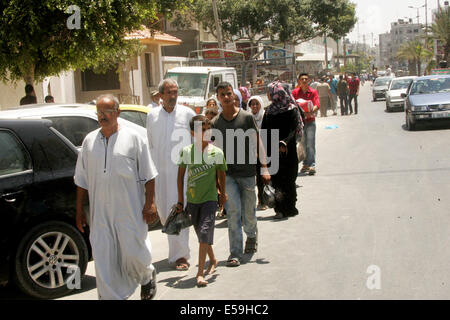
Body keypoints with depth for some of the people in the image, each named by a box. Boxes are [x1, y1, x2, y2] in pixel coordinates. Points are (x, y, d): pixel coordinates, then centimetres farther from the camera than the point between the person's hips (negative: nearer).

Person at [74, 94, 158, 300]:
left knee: (133, 252, 0)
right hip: (100, 212, 3)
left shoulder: (133, 138, -1)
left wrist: (149, 204, -7)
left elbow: (148, 176, 0)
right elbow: (82, 180, 13)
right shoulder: (89, 141, 8)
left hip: (130, 210, -3)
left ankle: (147, 276, 32)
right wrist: (79, 211, 11)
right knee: (104, 260, 2)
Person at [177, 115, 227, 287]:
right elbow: (180, 176, 3)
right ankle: (212, 260, 39)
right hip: (192, 199, 3)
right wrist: (180, 200, 5)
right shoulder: (186, 151, -5)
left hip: (210, 198, -3)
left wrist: (222, 194, 13)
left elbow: (221, 175, 5)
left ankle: (200, 273, -13)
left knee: (205, 232, -13)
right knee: (201, 233, 15)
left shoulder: (217, 152, -8)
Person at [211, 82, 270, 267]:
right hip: (227, 173, 1)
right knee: (233, 212, -8)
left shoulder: (247, 117, -2)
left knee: (248, 212, 8)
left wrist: (264, 168, -4)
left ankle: (251, 235, 41)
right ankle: (235, 253, -3)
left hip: (247, 171, -1)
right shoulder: (215, 123, 4)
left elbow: (257, 143, 1)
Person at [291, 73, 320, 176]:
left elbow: (317, 105, -10)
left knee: (310, 143, -9)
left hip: (310, 121, -2)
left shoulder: (313, 92, 1)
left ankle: (312, 165, -10)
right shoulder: (295, 92, 4)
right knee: (302, 143, 7)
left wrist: (310, 112, -29)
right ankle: (305, 164, 18)